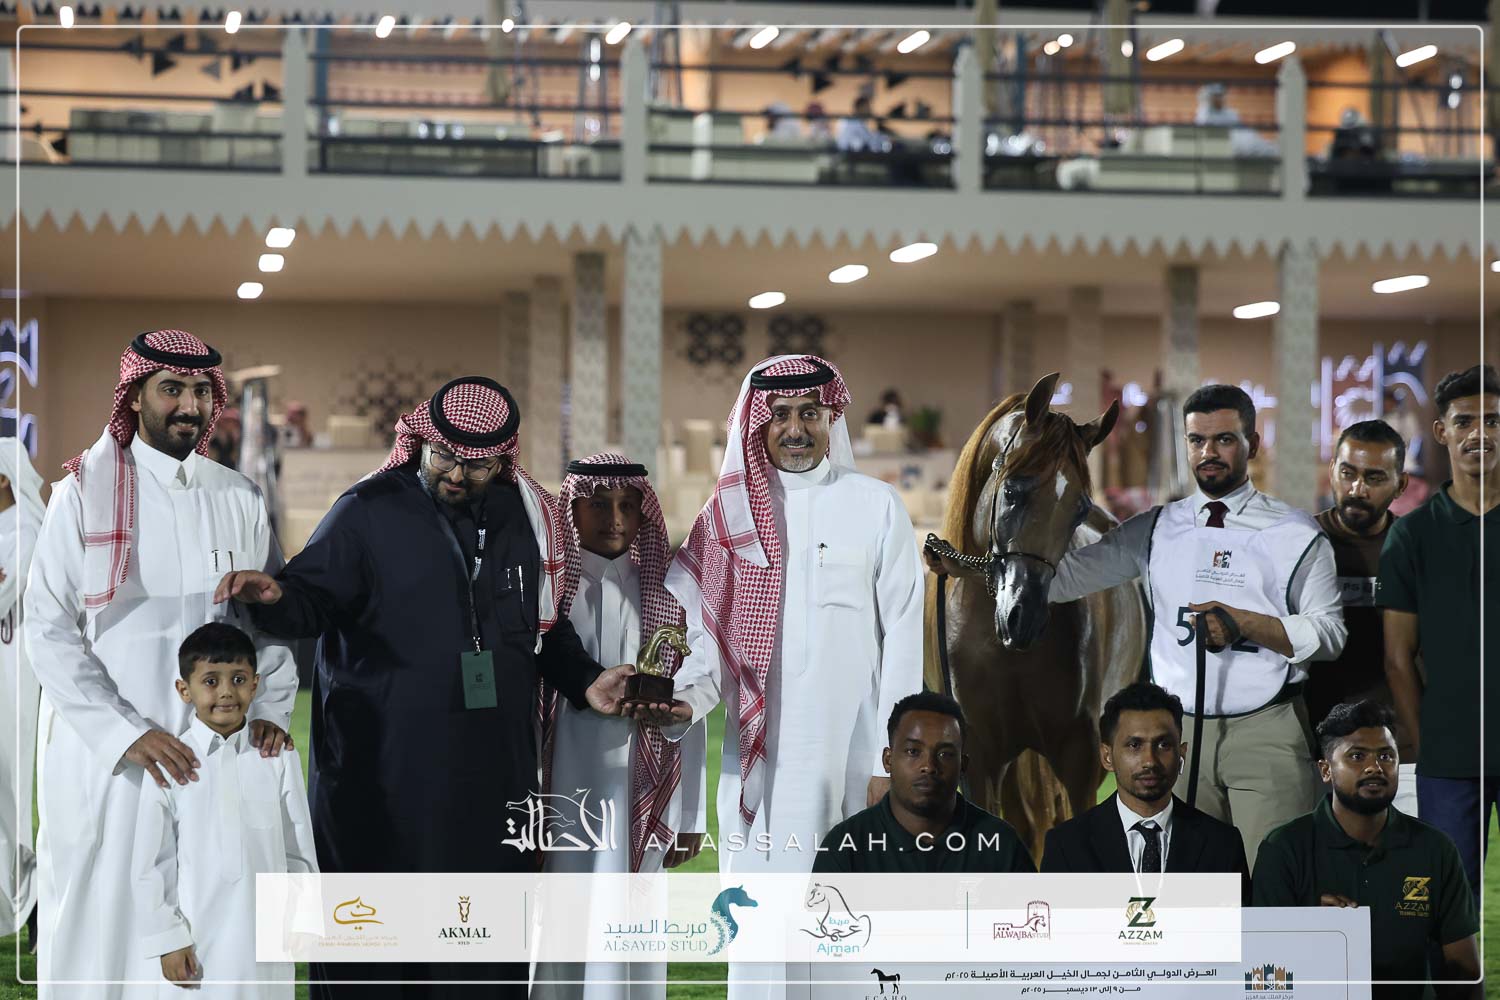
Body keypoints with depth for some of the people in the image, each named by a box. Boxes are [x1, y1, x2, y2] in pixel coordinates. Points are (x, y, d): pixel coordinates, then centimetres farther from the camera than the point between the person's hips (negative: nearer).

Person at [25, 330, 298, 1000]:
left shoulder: (239, 501, 9)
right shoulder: (84, 494, -2)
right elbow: (48, 631, -6)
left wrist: (270, 710, -3)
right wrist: (126, 733, -17)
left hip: (211, 755, 3)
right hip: (102, 754, -3)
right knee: (99, 922, 0)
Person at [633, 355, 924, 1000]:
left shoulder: (875, 506, 4)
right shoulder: (729, 514, 9)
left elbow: (903, 638, 2)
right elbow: (709, 634, 8)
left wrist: (892, 761, -4)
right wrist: (685, 701, -13)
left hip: (850, 753, -1)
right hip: (759, 757, 1)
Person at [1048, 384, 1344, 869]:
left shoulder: (1296, 534, 4)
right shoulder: (1157, 529, 12)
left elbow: (1329, 634, -1)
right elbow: (1067, 574, 10)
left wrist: (1244, 623, -14)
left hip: (1267, 733, -3)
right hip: (1178, 732, 3)